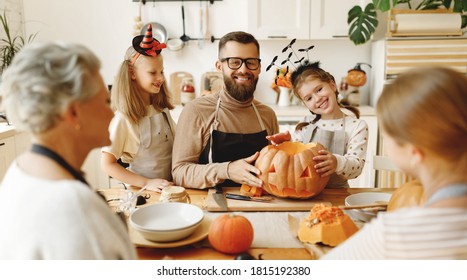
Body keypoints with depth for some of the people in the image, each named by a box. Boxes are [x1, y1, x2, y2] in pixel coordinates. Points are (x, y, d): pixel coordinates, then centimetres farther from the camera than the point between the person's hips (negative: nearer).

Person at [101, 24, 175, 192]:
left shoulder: (163, 110, 6)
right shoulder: (124, 119, -11)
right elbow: (107, 164, -10)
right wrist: (147, 183, -15)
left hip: (169, 187, 4)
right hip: (141, 191, -4)